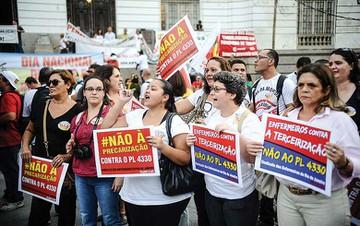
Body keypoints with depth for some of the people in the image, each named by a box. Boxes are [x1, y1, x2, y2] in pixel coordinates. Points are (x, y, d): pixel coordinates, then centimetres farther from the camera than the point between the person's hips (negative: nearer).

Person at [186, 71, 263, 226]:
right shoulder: (212, 118, 4)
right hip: (212, 191, 6)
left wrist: (234, 132, -32)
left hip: (239, 196, -5)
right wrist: (193, 143, -7)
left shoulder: (249, 118, -13)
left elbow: (252, 157, -22)